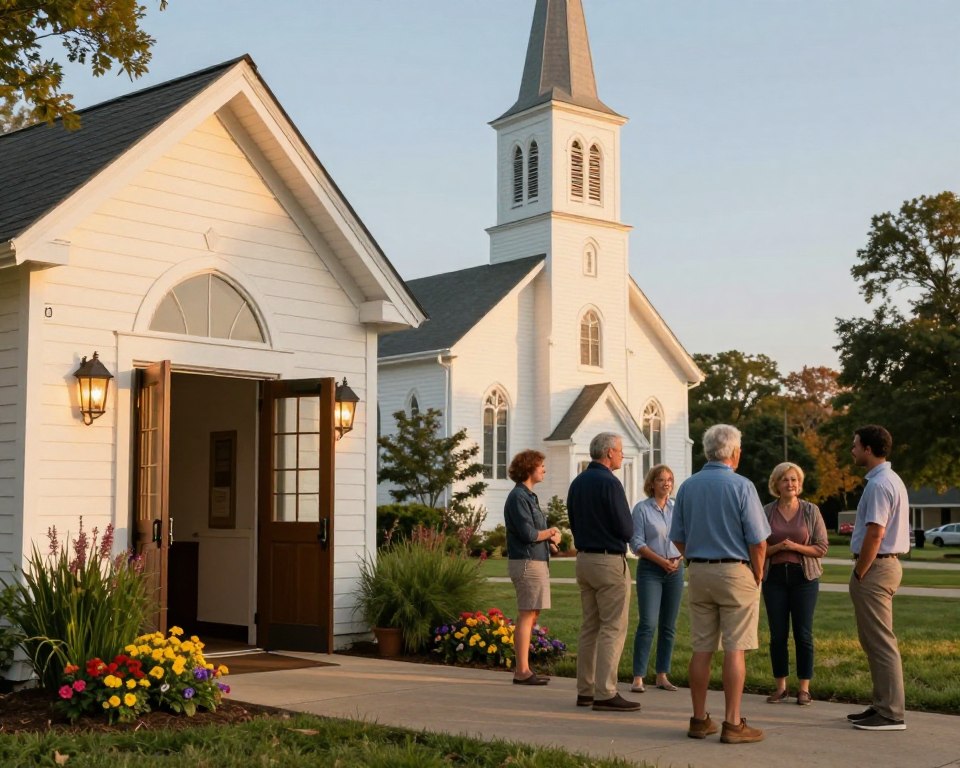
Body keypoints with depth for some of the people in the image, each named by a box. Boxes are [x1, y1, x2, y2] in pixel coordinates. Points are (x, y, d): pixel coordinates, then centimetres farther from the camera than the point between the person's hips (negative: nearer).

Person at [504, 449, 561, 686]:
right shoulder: (518, 497, -12)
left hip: (537, 561, 10)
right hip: (527, 562, -10)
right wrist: (551, 533, -2)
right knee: (527, 616, -8)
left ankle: (522, 668, 18)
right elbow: (528, 533, -19)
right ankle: (522, 671, -5)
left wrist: (550, 534, -1)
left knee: (531, 615, 12)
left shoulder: (529, 496, 19)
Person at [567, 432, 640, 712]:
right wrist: (625, 526, 5)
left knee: (590, 626, 13)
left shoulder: (577, 483, 11)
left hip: (584, 560, 9)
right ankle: (605, 694, -6)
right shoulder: (609, 483, -15)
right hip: (610, 561, -8)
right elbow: (627, 530, -16)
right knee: (613, 628, -5)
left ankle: (585, 690, 15)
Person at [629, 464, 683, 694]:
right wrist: (661, 560, -13)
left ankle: (662, 675, 13)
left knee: (669, 625, 6)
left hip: (675, 570, 4)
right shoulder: (642, 509, -1)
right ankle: (638, 677, -7)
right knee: (648, 623, -11)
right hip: (650, 569, -4)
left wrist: (678, 559, -6)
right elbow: (637, 543, -6)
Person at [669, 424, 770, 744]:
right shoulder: (741, 486, -10)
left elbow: (678, 538, 9)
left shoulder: (688, 486, 5)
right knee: (734, 649, -2)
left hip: (699, 573, 5)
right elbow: (758, 541, -11)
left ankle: (699, 720, 13)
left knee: (702, 649, 8)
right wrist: (757, 575, 2)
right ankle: (733, 723, 0)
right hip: (736, 572, -5)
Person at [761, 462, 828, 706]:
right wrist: (777, 547, -15)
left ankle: (804, 688, 8)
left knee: (803, 633, -1)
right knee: (777, 634, 3)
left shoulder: (811, 511, 2)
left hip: (804, 577, -1)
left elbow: (822, 547, -1)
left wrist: (796, 547, -15)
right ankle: (780, 687, 14)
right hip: (775, 577, 1)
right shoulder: (766, 512, 4)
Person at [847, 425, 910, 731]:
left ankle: (891, 714, -3)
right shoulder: (892, 480, 15)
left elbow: (875, 535, -22)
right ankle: (882, 705, 21)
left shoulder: (878, 485, -18)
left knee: (880, 642, -6)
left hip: (875, 567, -11)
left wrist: (858, 574, -16)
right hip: (887, 564, 11)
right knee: (875, 641, 16)